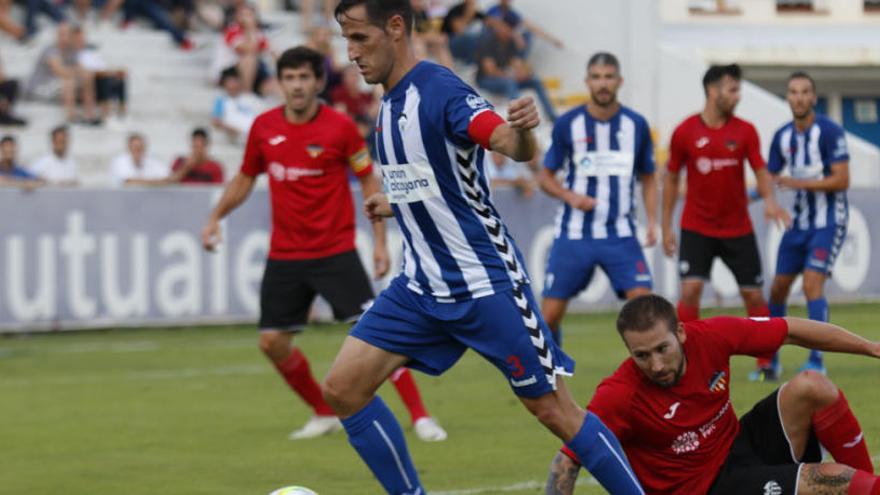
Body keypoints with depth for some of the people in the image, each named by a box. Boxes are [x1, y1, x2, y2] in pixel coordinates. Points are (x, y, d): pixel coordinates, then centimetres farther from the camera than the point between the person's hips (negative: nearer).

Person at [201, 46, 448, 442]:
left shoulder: (340, 127, -8)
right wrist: (216, 216, 5)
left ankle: (419, 416, -7)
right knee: (272, 342, 2)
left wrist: (380, 241, -5)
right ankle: (325, 414, 21)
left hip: (335, 252, -4)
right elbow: (245, 178, 17)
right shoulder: (264, 127, 2)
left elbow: (368, 180, 0)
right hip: (285, 256, 4)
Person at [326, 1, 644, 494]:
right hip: (422, 286, 8)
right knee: (343, 388, -2)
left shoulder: (441, 90, -17)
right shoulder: (390, 103, 8)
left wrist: (523, 129, -55)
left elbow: (514, 147, -34)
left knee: (553, 408, -4)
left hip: (486, 282, -8)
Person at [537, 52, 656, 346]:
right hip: (573, 234, 0)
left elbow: (648, 179, 13)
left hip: (620, 234, 0)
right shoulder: (568, 125, -2)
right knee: (550, 313, 0)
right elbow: (545, 176, 6)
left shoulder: (636, 125, 3)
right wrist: (570, 196, -13)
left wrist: (652, 221, -1)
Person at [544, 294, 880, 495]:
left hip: (739, 444, 6)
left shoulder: (711, 336, -13)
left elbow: (793, 332, -2)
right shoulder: (620, 395, -26)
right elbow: (567, 461, -24)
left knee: (811, 387, -17)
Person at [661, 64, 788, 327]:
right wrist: (666, 227, 3)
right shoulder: (684, 132, -5)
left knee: (753, 295, 4)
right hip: (696, 229, -2)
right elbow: (671, 179, 4)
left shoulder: (745, 131, -1)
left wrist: (769, 199, -25)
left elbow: (761, 172, -2)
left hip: (738, 229, 2)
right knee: (691, 290, -16)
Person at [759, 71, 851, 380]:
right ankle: (771, 361, 18)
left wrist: (801, 183, -25)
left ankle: (816, 361, -16)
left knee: (812, 284, -19)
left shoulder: (829, 132, -14)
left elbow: (842, 180, -18)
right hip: (800, 223, 6)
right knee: (778, 288, 6)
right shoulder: (782, 137, 5)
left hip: (829, 223, -6)